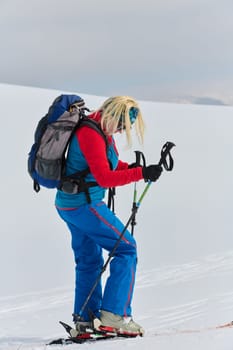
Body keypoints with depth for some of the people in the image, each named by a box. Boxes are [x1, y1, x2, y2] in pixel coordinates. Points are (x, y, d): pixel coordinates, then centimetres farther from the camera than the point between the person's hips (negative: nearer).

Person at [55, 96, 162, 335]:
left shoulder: (100, 129, 9)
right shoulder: (92, 135, -21)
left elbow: (105, 163, 21)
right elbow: (104, 178, -26)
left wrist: (130, 167, 3)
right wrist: (141, 173, -26)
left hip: (68, 204, 10)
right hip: (84, 205, -10)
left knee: (89, 259, 17)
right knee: (126, 248, -6)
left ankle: (84, 319, 22)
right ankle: (114, 312, -8)